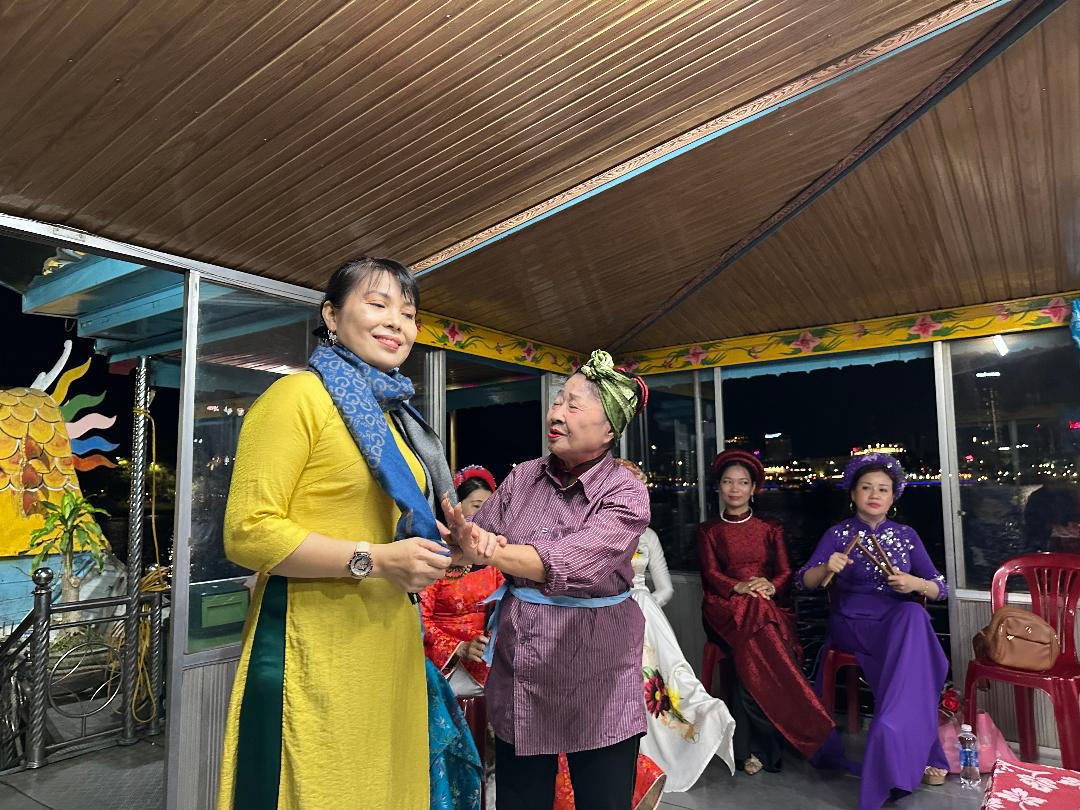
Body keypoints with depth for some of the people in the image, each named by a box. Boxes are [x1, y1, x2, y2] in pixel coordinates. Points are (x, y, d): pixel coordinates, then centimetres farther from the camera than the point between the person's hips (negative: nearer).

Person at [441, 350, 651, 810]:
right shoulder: (523, 478, 1)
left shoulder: (626, 495, -14)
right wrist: (465, 535, -27)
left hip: (596, 683, -3)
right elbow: (479, 537, -2)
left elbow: (574, 561, -30)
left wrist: (490, 552, -44)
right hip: (518, 672, 4)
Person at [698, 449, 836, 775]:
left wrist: (769, 586, -13)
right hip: (726, 608, -1)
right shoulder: (709, 531, 15)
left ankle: (751, 747, -16)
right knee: (759, 644, -27)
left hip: (770, 606, 1)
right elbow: (711, 574, 3)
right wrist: (740, 587, -14)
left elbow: (786, 574, 9)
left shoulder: (771, 528, 18)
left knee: (755, 651, -26)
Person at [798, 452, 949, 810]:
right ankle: (924, 753, -21)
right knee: (909, 658, -33)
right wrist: (826, 568, -25)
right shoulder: (838, 534, 6)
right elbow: (804, 581, -3)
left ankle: (893, 741, -30)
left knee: (914, 615, -34)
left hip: (901, 620, 3)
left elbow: (940, 588, 11)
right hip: (851, 624, -2)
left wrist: (916, 584, -12)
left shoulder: (906, 535, 14)